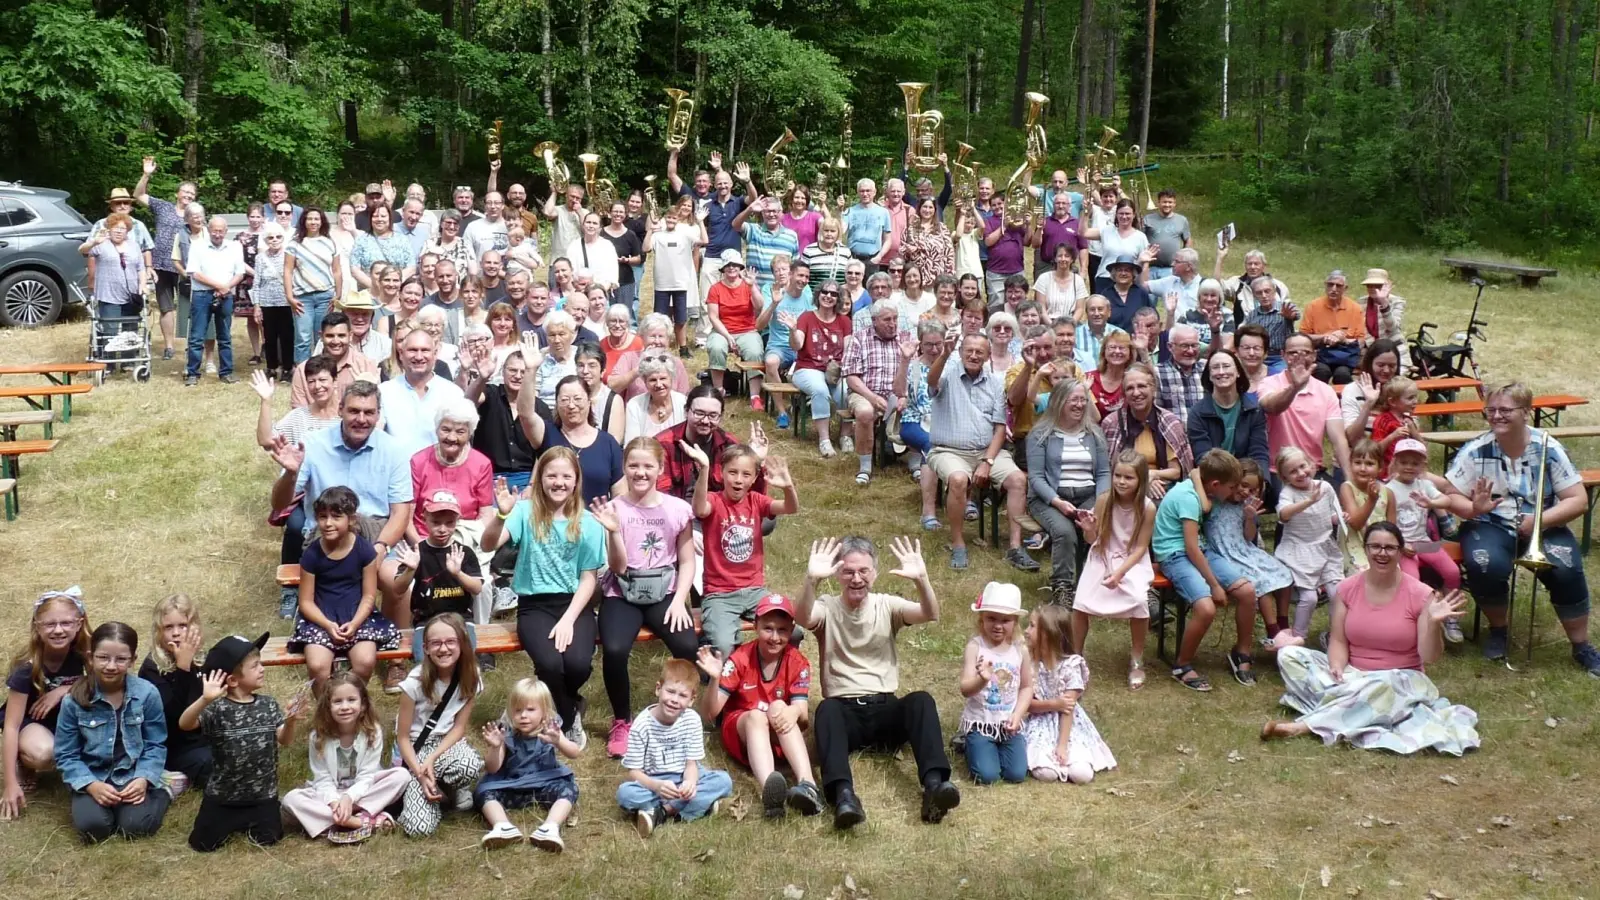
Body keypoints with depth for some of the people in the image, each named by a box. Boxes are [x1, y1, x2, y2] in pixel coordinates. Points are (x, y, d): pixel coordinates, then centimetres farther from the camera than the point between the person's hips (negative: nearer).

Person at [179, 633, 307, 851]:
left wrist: (290, 721, -21)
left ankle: (248, 823, 26)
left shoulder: (267, 704, -2)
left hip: (262, 794, 2)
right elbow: (184, 724, -31)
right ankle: (231, 823, 28)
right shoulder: (218, 709, -16)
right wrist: (205, 700, -48)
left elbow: (284, 741, 1)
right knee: (203, 844, -5)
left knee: (268, 839, -8)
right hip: (222, 795, -2)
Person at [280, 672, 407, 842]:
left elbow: (366, 776, -15)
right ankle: (365, 821, -38)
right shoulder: (318, 736, -12)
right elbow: (323, 779, -13)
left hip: (361, 792, 0)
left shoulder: (372, 732, -13)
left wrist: (348, 798, -34)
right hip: (331, 794, 1)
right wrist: (334, 801, -33)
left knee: (402, 775, -25)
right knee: (290, 799, -27)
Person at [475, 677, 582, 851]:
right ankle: (503, 827, -46)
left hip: (544, 785, -1)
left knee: (568, 789, -29)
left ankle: (550, 828, -49)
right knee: (483, 790, -24)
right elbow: (492, 769, -12)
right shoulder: (507, 733, -7)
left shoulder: (550, 730, -8)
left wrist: (558, 741, -44)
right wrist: (495, 748, -33)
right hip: (511, 787, 1)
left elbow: (576, 753, -23)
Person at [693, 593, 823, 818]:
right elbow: (709, 713, -14)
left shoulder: (797, 662, -6)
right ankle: (769, 791, -64)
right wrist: (715, 679, -33)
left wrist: (793, 712, -43)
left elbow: (802, 711, -18)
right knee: (756, 716, -34)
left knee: (778, 707, -30)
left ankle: (807, 785, -52)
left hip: (780, 736, 1)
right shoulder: (740, 659, -10)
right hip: (740, 729, -1)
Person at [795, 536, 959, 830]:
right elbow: (802, 619, -21)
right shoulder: (826, 607, 5)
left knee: (921, 700, -28)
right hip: (844, 711, -2)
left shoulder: (887, 605, 8)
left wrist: (921, 580, -33)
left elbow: (931, 615, -11)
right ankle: (844, 796, -55)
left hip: (886, 709, 2)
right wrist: (812, 580, -41)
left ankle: (934, 786, -45)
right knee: (826, 708, -35)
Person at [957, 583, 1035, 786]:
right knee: (987, 776, -17)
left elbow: (1027, 687, 8)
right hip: (980, 723, -3)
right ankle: (970, 746, 16)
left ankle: (996, 747, 21)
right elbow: (965, 690, -20)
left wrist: (1018, 714, -7)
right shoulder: (975, 646, -13)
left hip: (1009, 725, 3)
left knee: (1017, 775, -11)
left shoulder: (1020, 649, -1)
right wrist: (982, 680, -41)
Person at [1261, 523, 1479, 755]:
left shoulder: (1419, 594, -9)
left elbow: (1430, 657, -10)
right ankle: (1348, 708, -29)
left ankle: (1305, 725, -34)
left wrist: (1433, 623, -28)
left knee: (1380, 688, -40)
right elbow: (1338, 641, 0)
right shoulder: (1348, 587, 0)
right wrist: (1337, 667, -22)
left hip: (1399, 680, -3)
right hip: (1352, 675, 3)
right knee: (1290, 656, -15)